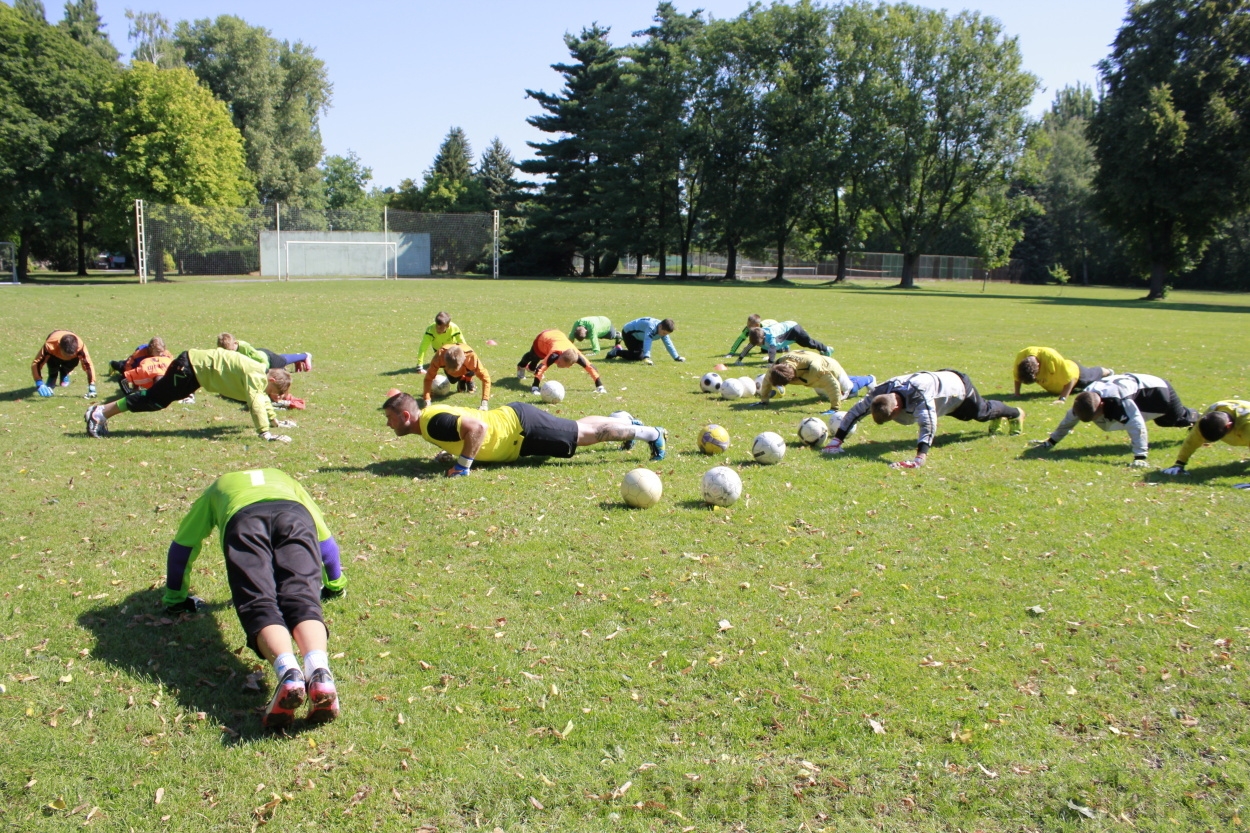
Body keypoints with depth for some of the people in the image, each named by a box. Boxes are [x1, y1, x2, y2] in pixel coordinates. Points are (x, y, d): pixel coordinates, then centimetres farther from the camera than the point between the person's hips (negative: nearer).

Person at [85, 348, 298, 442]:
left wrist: (274, 420, 26)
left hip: (196, 366, 9)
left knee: (158, 397, 17)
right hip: (191, 366, -9)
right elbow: (256, 403, -36)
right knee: (154, 399, -3)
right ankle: (101, 412, 4)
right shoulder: (256, 376, -22)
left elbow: (262, 399, 24)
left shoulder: (261, 374, 5)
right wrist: (265, 433, -43)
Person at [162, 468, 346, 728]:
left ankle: (288, 673, -43)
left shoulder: (217, 488, 46)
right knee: (302, 601, -14)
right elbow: (325, 538, 52)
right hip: (294, 515, 1)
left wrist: (175, 596, 60)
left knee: (259, 606, -14)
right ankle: (319, 673, -43)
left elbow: (182, 546, 47)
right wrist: (335, 583, 66)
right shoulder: (285, 480, 48)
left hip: (243, 521, -1)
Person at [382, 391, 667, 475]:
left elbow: (477, 427, -38)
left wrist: (463, 465, -29)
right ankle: (625, 423, 39)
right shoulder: (431, 415, 5)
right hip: (513, 419, 8)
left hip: (521, 427, -8)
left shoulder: (433, 422, -25)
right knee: (581, 428, 23)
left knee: (587, 433, 1)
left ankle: (651, 433, 9)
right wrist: (451, 452, 11)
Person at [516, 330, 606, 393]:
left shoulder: (576, 355, -45)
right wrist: (535, 387, -69)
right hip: (543, 338, -3)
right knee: (533, 356, 32)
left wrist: (600, 386, -44)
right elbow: (541, 368, -61)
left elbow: (590, 367, -42)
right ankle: (521, 367, 66)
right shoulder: (554, 355, -54)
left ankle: (531, 368, 70)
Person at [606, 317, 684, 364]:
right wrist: (646, 358, -55)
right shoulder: (651, 326, -37)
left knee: (641, 355, 6)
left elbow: (668, 344, -4)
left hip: (638, 337, 9)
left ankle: (620, 349, 19)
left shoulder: (664, 330, -10)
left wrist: (677, 357, -6)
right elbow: (647, 341, -46)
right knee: (638, 356, -19)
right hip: (628, 333, -9)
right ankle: (617, 352, -3)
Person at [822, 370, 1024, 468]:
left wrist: (920, 458, -72)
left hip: (958, 386, -6)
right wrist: (837, 440, -35)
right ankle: (998, 419, 68)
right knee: (968, 417, 35)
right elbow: (856, 411, -28)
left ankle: (1015, 414, 59)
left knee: (983, 411, 24)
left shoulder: (919, 394, -52)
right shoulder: (881, 391, -34)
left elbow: (929, 424, -60)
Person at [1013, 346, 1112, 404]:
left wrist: (1062, 399, -46)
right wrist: (1017, 394, -21)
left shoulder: (1052, 358, -50)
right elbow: (1017, 376, -17)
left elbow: (1070, 378, -43)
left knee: (1093, 376, 28)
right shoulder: (1021, 356, -37)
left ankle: (1108, 372, 61)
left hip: (1073, 371, -5)